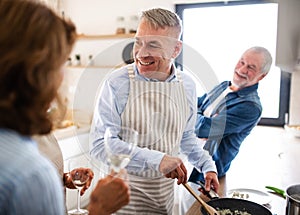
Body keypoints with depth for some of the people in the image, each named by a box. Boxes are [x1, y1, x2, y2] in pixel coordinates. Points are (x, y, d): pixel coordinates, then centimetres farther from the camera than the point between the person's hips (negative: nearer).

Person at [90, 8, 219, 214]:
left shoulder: (187, 85, -3)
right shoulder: (117, 83, -17)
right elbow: (100, 144, -20)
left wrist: (207, 166, 4)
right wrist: (156, 160, -28)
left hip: (167, 191, 4)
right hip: (125, 192, -4)